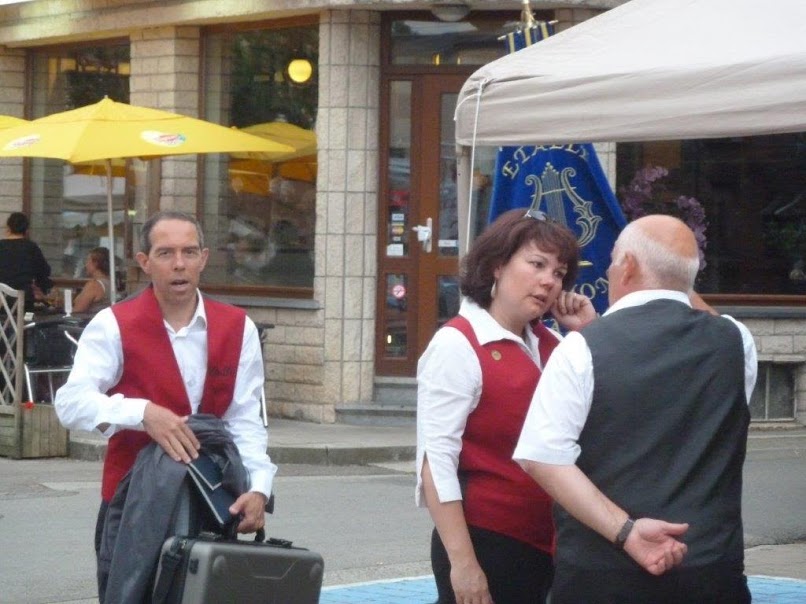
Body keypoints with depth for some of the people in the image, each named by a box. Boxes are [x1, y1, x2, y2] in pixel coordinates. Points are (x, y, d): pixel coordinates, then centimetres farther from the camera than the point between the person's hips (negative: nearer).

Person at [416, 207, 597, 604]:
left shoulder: (547, 343, 10)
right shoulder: (457, 345, -11)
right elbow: (436, 464, -16)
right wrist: (462, 562, -20)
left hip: (547, 546, 7)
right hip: (486, 544, -7)